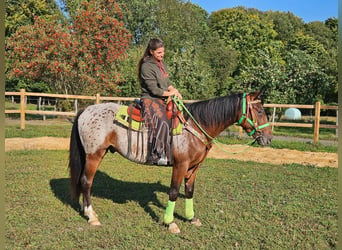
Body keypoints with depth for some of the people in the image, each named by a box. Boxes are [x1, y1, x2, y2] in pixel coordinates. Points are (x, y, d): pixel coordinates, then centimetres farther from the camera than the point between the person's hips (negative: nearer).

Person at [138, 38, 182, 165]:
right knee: (161, 122, -30)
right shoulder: (146, 66, -13)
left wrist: (174, 89, 1)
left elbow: (167, 81, 21)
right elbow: (153, 89, -17)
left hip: (163, 99, 9)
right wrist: (169, 93, -8)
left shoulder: (162, 63, 15)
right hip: (150, 100, -9)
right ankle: (158, 155, -28)